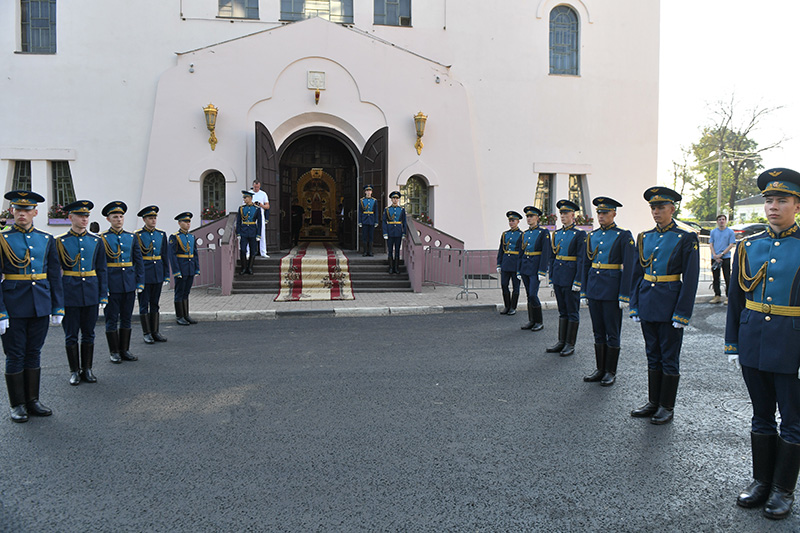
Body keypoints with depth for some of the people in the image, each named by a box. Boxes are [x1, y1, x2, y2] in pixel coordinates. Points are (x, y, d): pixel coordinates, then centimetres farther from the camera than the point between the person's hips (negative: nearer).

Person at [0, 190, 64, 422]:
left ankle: (33, 400, 22)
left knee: (34, 353, 11)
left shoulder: (46, 240, 7)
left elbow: (54, 276, 10)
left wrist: (58, 308, 6)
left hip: (40, 307, 3)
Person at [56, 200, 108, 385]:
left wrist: (103, 295, 4)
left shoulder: (96, 241, 6)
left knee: (88, 334, 9)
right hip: (69, 295, -2)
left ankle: (87, 369, 20)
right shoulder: (60, 241, -1)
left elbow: (102, 270, 8)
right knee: (71, 335, 6)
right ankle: (74, 371, 17)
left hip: (91, 294, 2)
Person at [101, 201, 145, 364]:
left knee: (126, 318, 10)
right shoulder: (102, 238, -2)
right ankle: (114, 352, 14)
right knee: (112, 319, 4)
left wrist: (140, 282, 3)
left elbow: (138, 261, 9)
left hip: (129, 284, 4)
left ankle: (125, 350, 20)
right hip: (112, 285, -4)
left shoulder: (131, 237, 8)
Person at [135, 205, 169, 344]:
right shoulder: (137, 235, -5)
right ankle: (146, 333, 10)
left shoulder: (161, 234, 9)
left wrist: (166, 275, 9)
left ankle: (155, 332, 17)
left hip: (158, 274, 4)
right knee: (144, 304, 3)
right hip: (143, 274, -4)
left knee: (155, 304, 10)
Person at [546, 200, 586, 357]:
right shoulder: (557, 234, 12)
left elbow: (581, 259, -11)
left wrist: (578, 281, -16)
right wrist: (552, 278, 14)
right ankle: (561, 342, 20)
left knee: (573, 312, 3)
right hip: (558, 277, 7)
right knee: (562, 311, 13)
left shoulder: (580, 234, -8)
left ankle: (570, 344, 10)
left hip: (571, 277, -6)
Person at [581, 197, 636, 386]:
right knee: (598, 331, 12)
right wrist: (585, 291, 13)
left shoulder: (623, 236, -6)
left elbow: (628, 267, -9)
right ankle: (600, 369, 22)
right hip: (594, 288, 5)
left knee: (612, 333, 3)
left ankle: (611, 372, 14)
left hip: (612, 289, -5)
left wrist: (624, 296, -14)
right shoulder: (592, 236, 11)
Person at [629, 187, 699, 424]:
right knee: (653, 355, 14)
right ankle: (653, 402, 25)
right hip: (647, 304, 5)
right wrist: (634, 305, 7)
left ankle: (667, 407, 17)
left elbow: (690, 279, -9)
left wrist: (682, 313, -13)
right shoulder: (644, 238, 9)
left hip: (670, 305, -5)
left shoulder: (686, 238, -7)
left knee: (669, 358, 5)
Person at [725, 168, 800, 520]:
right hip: (753, 345, 4)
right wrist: (732, 343, 9)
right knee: (761, 417, 15)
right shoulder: (748, 246, 6)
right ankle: (761, 481, 29)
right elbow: (735, 299, 10)